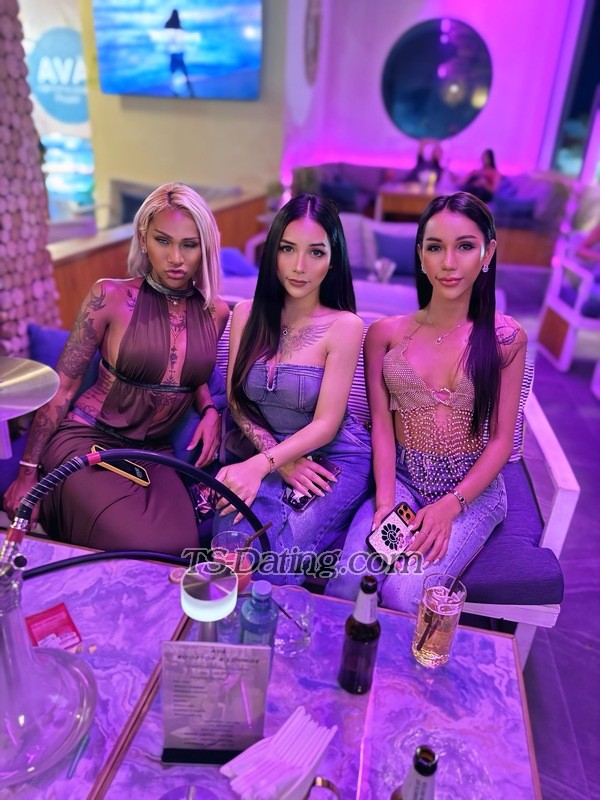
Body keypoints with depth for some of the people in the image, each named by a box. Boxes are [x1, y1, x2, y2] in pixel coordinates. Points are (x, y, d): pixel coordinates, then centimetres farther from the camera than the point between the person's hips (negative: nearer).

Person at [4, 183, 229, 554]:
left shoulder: (217, 313, 2)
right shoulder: (111, 297, -8)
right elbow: (62, 386, -4)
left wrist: (210, 411, -2)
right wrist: (28, 472, -4)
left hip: (155, 452, 4)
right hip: (86, 440, -3)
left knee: (180, 546, -23)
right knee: (144, 546, -24)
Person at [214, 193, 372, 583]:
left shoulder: (344, 326, -10)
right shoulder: (247, 315, 2)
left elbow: (325, 424, -12)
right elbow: (237, 402, 3)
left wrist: (260, 465, -27)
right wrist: (282, 462, -11)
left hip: (332, 458, -2)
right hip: (268, 457, 3)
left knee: (270, 568, -24)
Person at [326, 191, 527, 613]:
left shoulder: (506, 337, -2)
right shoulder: (386, 333, 2)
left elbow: (500, 440, -2)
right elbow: (382, 425, -2)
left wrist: (450, 505, -14)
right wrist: (386, 500, -15)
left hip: (471, 488, 0)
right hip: (400, 478, 1)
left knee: (405, 593, -24)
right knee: (347, 586, -23)